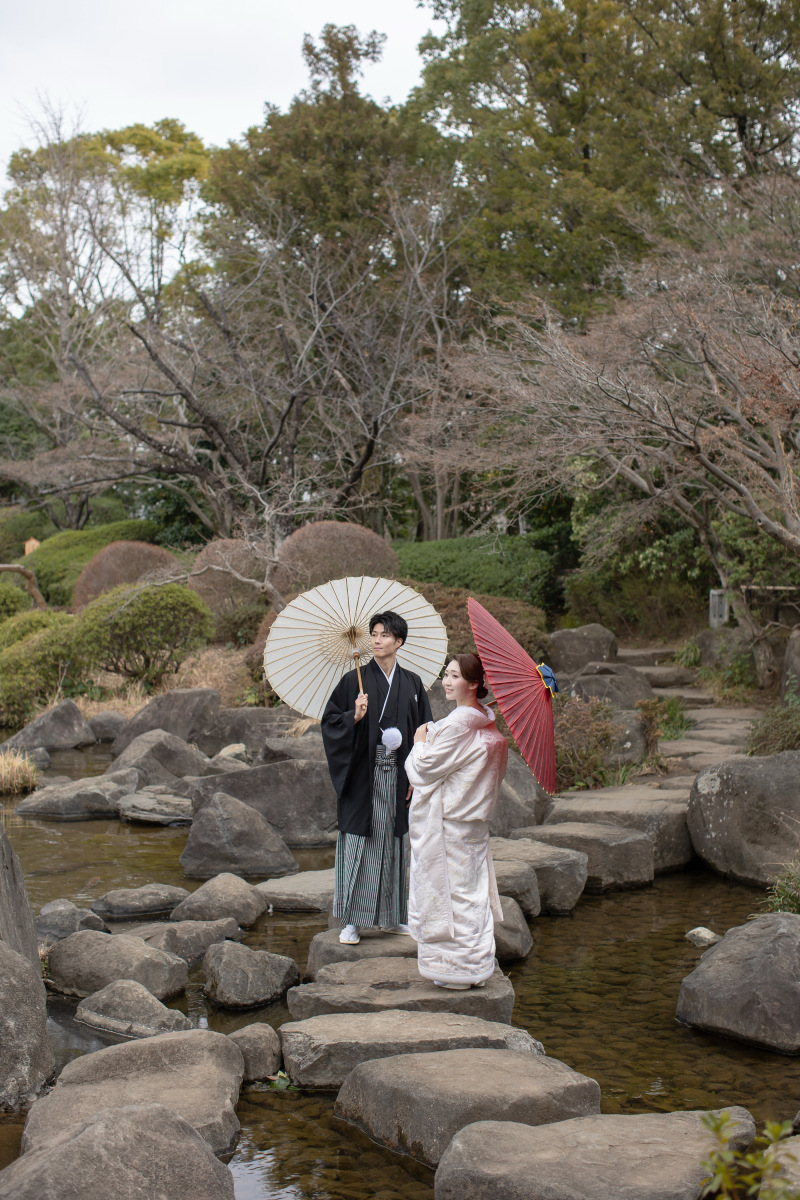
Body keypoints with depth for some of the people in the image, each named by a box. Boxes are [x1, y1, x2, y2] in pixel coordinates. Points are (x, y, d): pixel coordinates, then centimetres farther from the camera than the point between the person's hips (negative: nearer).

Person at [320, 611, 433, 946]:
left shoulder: (412, 684, 7)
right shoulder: (354, 680, -1)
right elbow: (330, 721, -1)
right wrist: (354, 716, -20)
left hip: (398, 775, 3)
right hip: (363, 774, -3)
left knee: (394, 842, 9)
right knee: (359, 842, -3)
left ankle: (393, 916, 21)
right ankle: (353, 920, 4)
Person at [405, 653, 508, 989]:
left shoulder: (457, 724, -21)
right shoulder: (488, 724, 7)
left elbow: (425, 769, -17)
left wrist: (420, 742, 1)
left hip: (447, 826, -9)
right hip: (474, 821, 9)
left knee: (449, 892, 0)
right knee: (471, 891, 14)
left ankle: (456, 971, 7)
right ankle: (476, 967, 21)